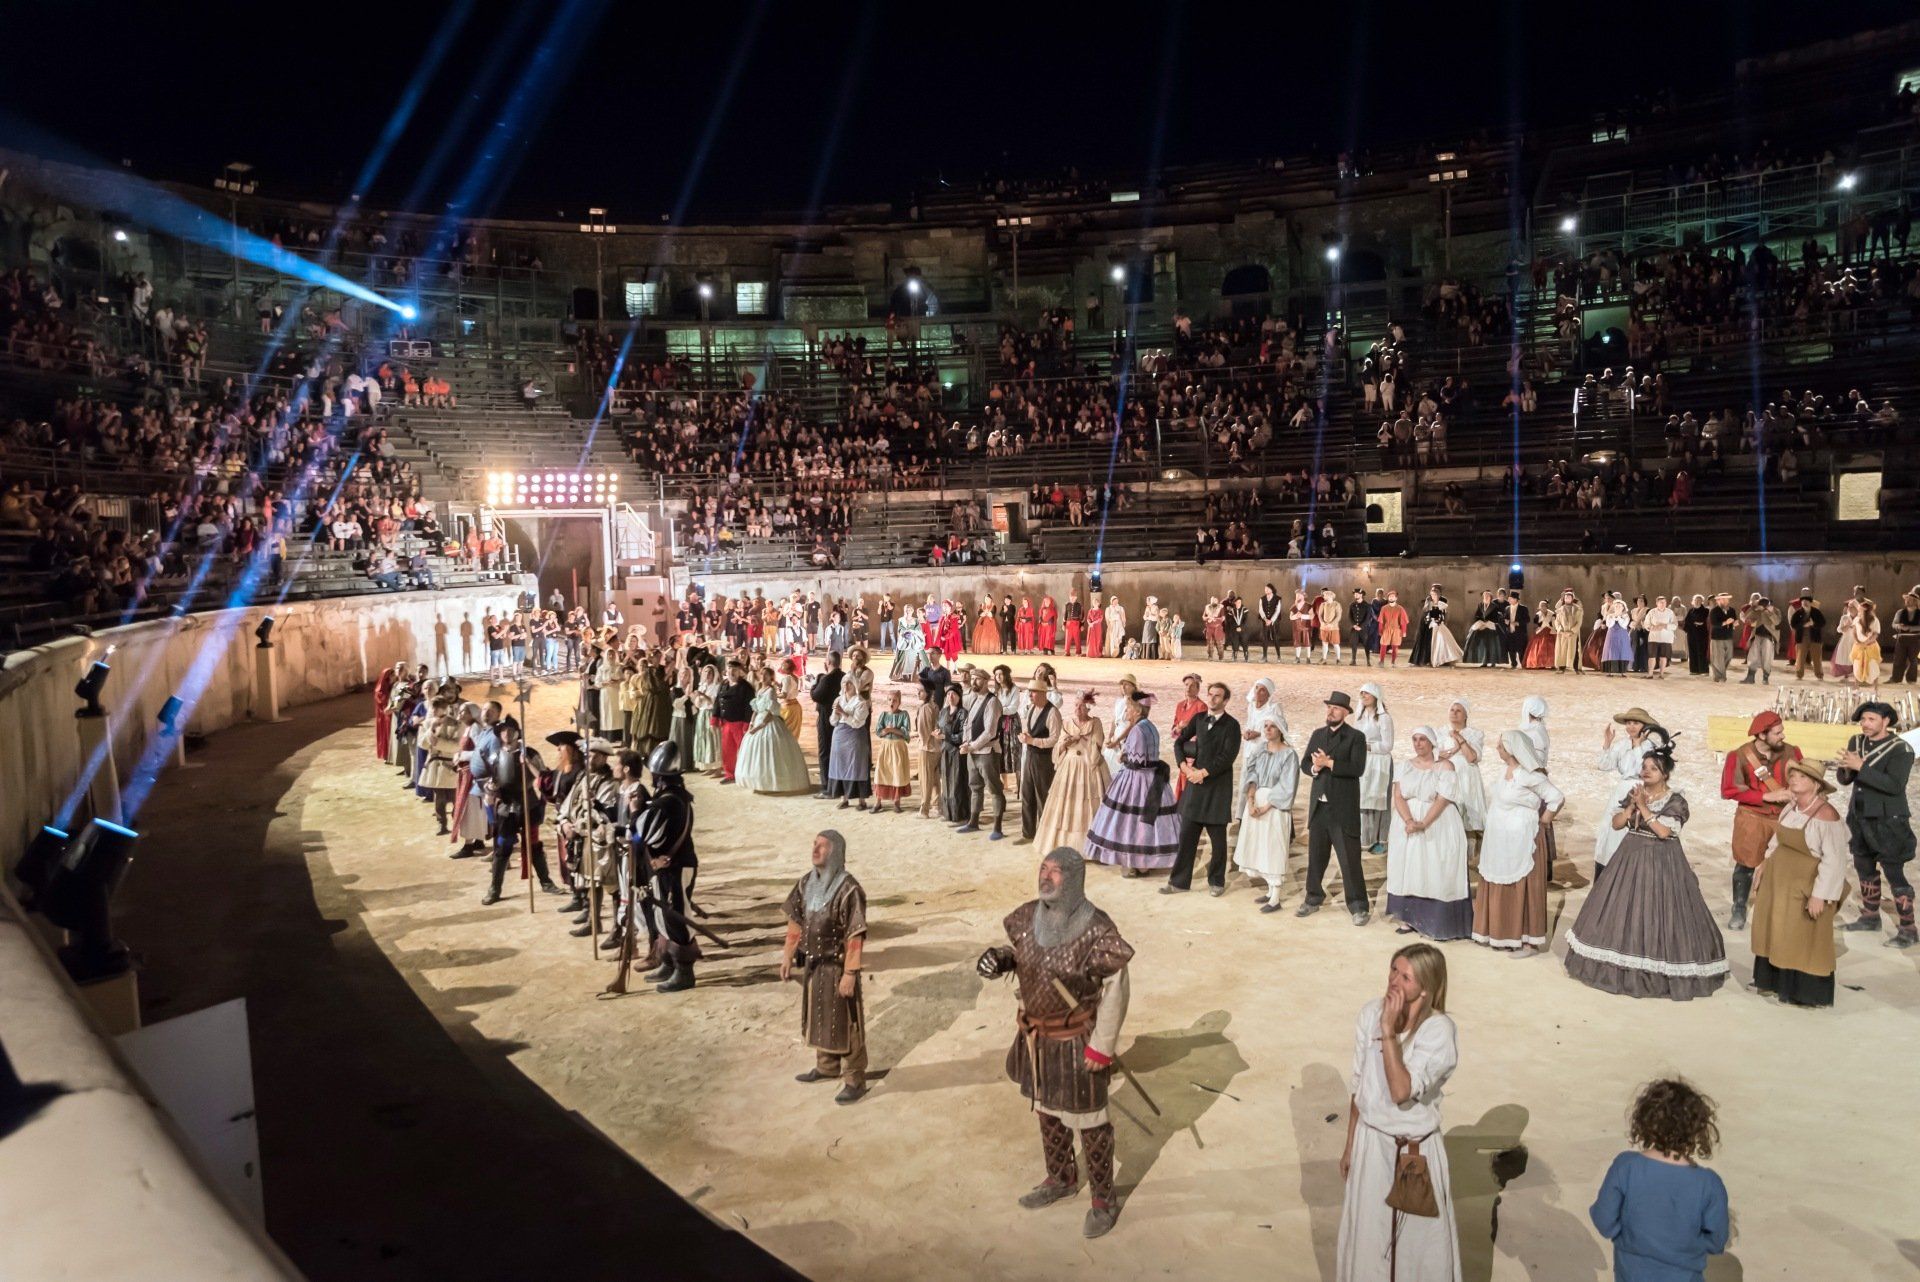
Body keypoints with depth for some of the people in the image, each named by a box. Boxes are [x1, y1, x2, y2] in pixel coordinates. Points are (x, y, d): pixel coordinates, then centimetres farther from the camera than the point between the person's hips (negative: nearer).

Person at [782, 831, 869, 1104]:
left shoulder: (848, 889, -22)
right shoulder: (807, 882, -1)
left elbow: (855, 936, -21)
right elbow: (796, 922, 9)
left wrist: (850, 973, -21)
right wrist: (788, 956, 9)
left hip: (836, 966, -7)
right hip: (812, 964, 7)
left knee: (844, 1023, 5)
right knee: (818, 1017, 21)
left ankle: (855, 1080, 18)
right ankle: (826, 1067, 41)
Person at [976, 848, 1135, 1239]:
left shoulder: (1095, 929, -26)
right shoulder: (1029, 916, -8)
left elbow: (1115, 990, -18)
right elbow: (1019, 955, 10)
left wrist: (1102, 1046, -16)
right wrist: (998, 960, -13)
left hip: (1077, 1040, -6)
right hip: (1037, 1035, 6)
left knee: (1088, 1120, 10)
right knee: (1048, 1111, 24)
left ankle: (1104, 1199, 30)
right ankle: (1062, 1179, 47)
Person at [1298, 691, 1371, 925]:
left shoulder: (1356, 737, -4)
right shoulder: (1317, 735, 12)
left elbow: (1357, 768, -16)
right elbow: (1306, 763, 9)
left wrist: (1329, 763, -20)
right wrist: (1315, 767, -13)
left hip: (1343, 808, -5)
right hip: (1319, 806, 5)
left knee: (1350, 859, -3)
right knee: (1315, 855, 13)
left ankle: (1359, 907, 5)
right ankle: (1313, 899, 26)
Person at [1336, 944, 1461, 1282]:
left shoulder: (1439, 1031, -21)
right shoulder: (1370, 1014, -8)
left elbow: (1401, 1091, -30)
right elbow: (1358, 1085, 3)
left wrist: (1389, 1029, -31)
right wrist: (1350, 1146, 9)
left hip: (1415, 1150, -4)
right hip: (1370, 1142, 4)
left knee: (1417, 1241, 14)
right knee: (1368, 1236, 18)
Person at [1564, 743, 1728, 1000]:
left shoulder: (1676, 800, -9)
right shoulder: (1634, 792, 6)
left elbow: (1663, 831, -21)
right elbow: (1616, 823, 2)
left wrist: (1643, 806, -18)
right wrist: (1632, 804, -11)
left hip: (1661, 863, -5)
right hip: (1631, 857, 6)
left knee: (1658, 915, -5)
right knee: (1622, 912, 8)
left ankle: (1662, 971, 5)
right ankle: (1621, 966, 20)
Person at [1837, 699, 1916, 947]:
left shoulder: (1901, 749, -15)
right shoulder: (1856, 742, 4)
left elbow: (1895, 785, -27)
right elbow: (1844, 779, 6)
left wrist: (1861, 766, -29)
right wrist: (1846, 767, -15)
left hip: (1888, 822, -7)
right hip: (1861, 818, 7)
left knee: (1894, 875, -4)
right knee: (1864, 869, 18)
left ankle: (1907, 930, 4)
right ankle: (1870, 917, 33)